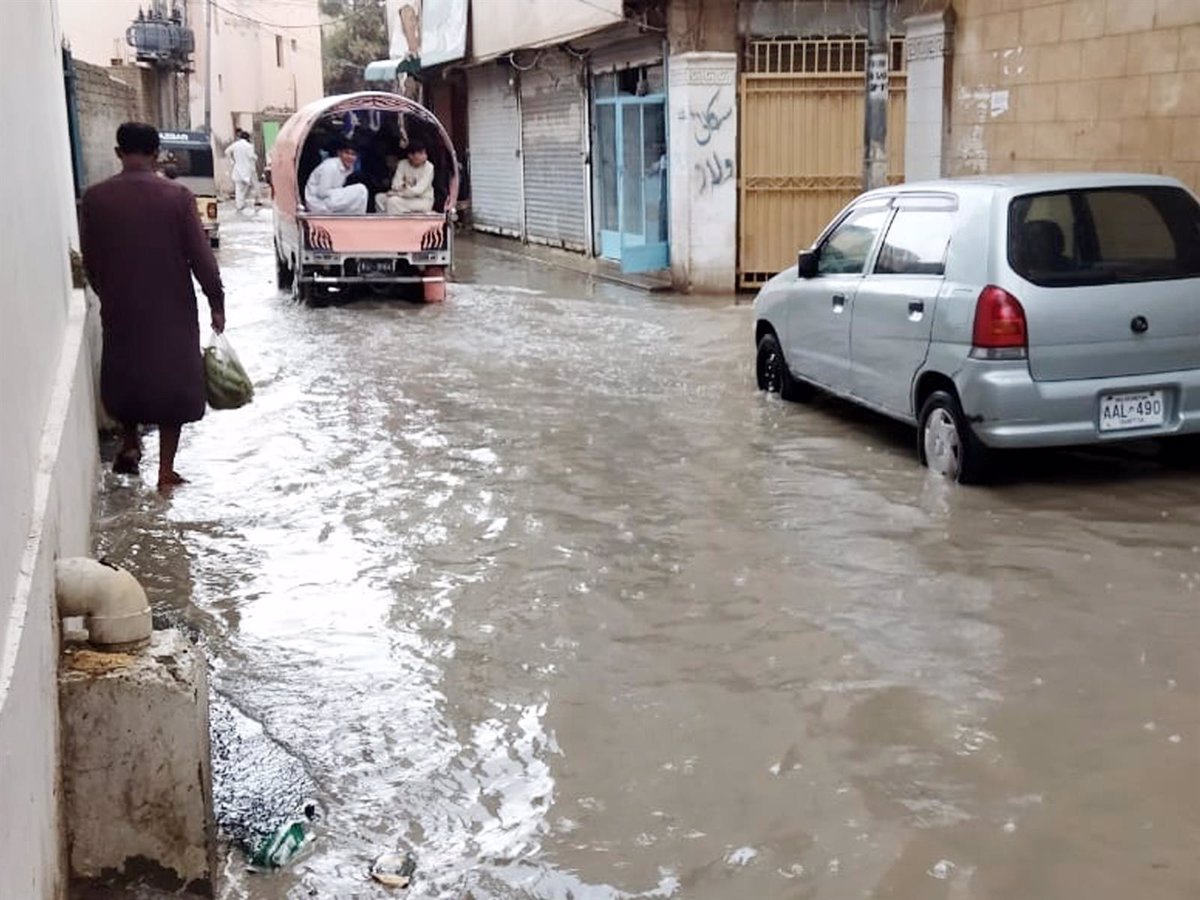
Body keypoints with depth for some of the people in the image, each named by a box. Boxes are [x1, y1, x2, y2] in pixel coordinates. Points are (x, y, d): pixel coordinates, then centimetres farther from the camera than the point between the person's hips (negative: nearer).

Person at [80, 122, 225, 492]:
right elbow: (200, 256, -11)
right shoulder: (178, 196, -11)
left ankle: (130, 444, 31)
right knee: (172, 382, 8)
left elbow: (89, 260, 4)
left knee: (125, 372, 25)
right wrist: (216, 302, 0)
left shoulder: (94, 198, -5)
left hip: (119, 306, 2)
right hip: (172, 309, -2)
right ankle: (166, 473, 10)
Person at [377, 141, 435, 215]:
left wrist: (398, 193, -20)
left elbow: (418, 190, -20)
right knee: (379, 198, -11)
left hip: (424, 201, -5)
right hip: (407, 197, 5)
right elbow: (395, 186, -5)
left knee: (393, 201, -26)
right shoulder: (403, 164, -2)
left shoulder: (429, 167, -15)